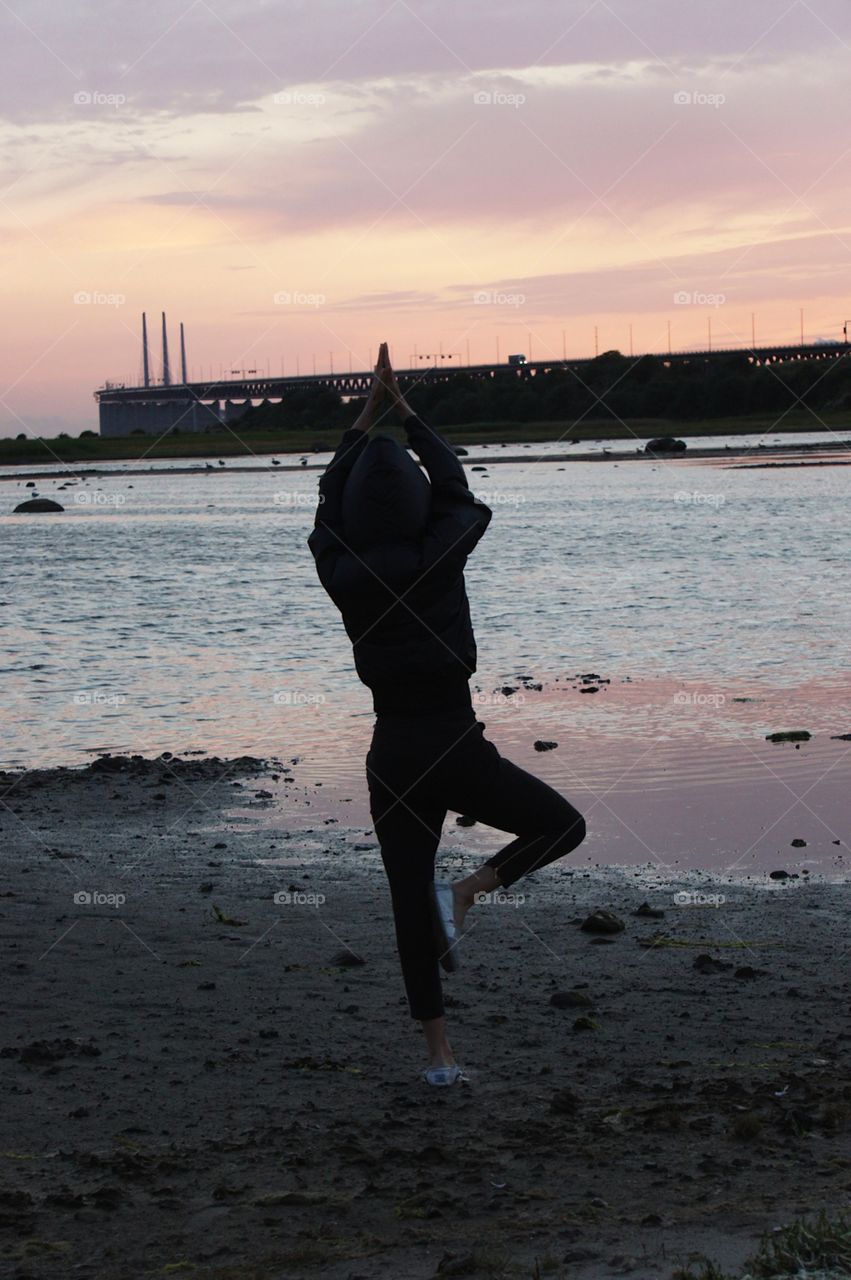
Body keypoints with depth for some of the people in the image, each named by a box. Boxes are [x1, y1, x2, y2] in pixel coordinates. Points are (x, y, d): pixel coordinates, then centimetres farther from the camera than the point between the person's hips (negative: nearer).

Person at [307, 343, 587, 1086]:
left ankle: (439, 1054, 13)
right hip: (456, 746, -3)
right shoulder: (438, 556, -11)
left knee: (410, 900, 11)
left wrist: (366, 421, 20)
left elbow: (329, 502, 16)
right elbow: (456, 488, 9)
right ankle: (463, 895, -5)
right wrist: (405, 414, 17)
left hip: (393, 753, 3)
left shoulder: (340, 573, -4)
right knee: (564, 827, 16)